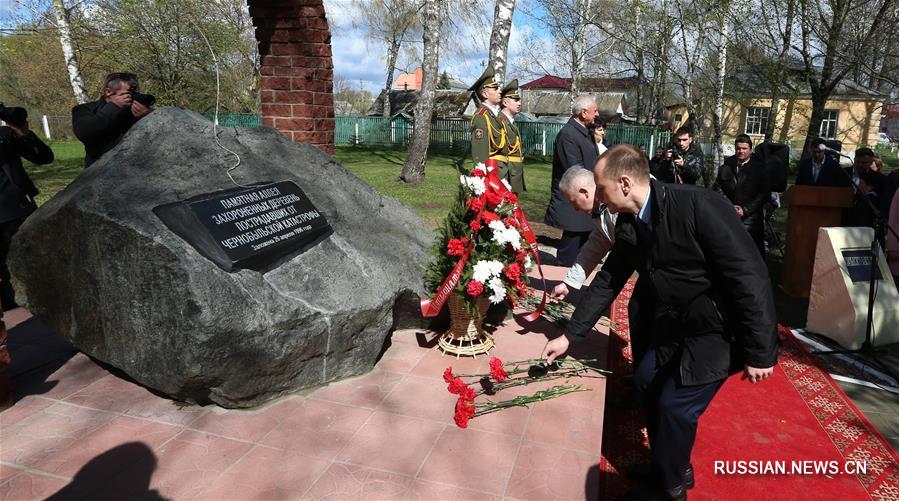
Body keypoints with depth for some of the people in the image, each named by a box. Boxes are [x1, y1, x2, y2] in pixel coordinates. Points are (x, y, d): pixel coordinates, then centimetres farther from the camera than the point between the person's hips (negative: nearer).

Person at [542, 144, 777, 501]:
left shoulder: (699, 206, -29)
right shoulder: (628, 224, -4)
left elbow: (749, 275, -27)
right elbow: (608, 281, 5)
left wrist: (759, 351, -23)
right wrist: (569, 335, 6)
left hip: (719, 328, -8)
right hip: (675, 324, 8)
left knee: (675, 404, -6)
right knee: (647, 380, 15)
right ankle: (671, 466, 38)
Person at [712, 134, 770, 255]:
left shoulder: (759, 168, 2)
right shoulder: (726, 166, 10)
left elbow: (764, 194, -2)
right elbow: (717, 187, 8)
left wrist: (745, 210, -10)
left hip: (750, 217, -2)